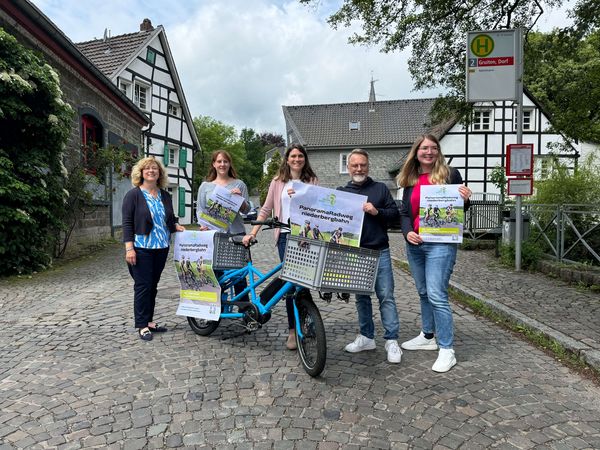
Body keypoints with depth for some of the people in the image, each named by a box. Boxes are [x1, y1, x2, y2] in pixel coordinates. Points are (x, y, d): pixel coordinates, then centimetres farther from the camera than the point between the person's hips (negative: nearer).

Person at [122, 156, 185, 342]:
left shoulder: (165, 196, 11)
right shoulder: (133, 195, -5)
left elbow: (170, 220, 19)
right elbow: (127, 223, -9)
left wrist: (178, 227, -3)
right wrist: (129, 248, -16)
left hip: (161, 248, 5)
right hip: (141, 248, -5)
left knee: (153, 285, 12)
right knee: (143, 285, -1)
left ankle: (149, 320, 23)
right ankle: (142, 325, 8)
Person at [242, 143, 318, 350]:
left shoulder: (312, 181, 8)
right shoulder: (278, 182, 9)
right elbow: (265, 210, 9)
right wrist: (252, 232, 2)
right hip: (286, 236, 0)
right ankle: (293, 330, 9)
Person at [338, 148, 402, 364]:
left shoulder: (380, 188, 6)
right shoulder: (341, 192, 11)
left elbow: (394, 213, 3)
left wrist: (377, 211, -13)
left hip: (379, 252, -2)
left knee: (386, 296, -3)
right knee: (361, 297, 12)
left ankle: (392, 340, 5)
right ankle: (366, 337, 23)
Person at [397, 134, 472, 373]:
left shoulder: (450, 174, -2)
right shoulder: (410, 180, 10)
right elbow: (404, 212, 10)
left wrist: (465, 199, -17)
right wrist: (407, 232, -8)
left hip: (440, 243, -5)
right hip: (415, 244, 5)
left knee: (436, 295, -9)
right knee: (423, 293, 16)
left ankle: (447, 350, 1)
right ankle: (428, 336, 33)